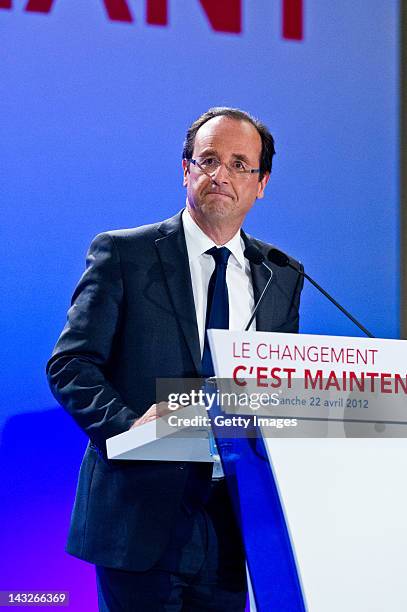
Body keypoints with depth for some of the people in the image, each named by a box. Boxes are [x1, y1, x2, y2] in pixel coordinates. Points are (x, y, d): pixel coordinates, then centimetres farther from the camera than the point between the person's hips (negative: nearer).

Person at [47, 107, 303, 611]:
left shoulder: (282, 277, 12)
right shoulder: (122, 254, 0)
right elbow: (69, 365, -4)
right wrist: (126, 425, -21)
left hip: (233, 526, 4)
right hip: (140, 517, -4)